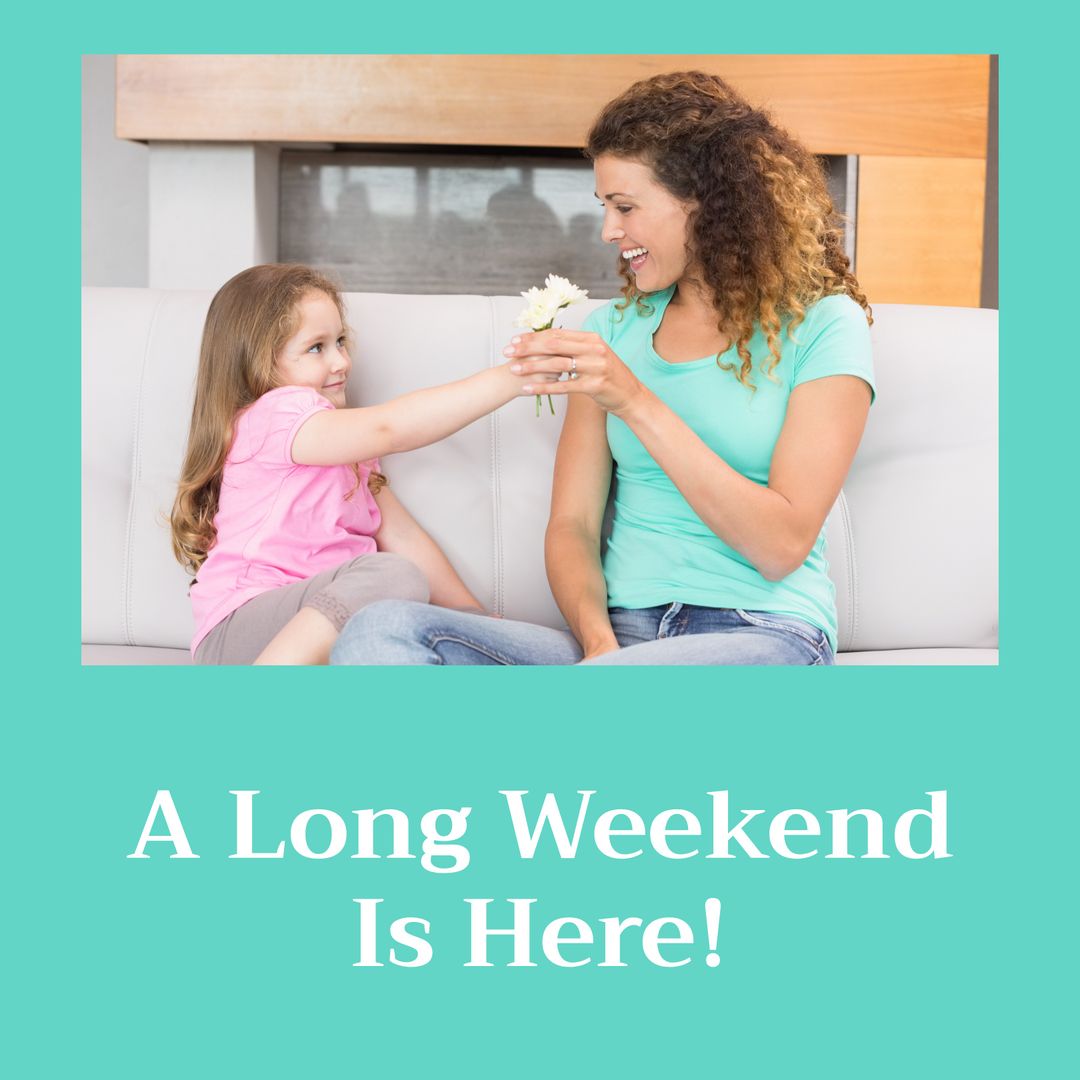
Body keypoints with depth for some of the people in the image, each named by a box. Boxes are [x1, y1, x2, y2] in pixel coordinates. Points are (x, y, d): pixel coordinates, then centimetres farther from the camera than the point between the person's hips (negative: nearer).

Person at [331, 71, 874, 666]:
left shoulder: (822, 325, 2)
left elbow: (782, 546, -10)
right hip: (623, 633, 6)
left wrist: (635, 402, -16)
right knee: (383, 629, -23)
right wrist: (598, 637, -13)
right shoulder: (612, 329, 16)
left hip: (763, 634, -6)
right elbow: (572, 525, 9)